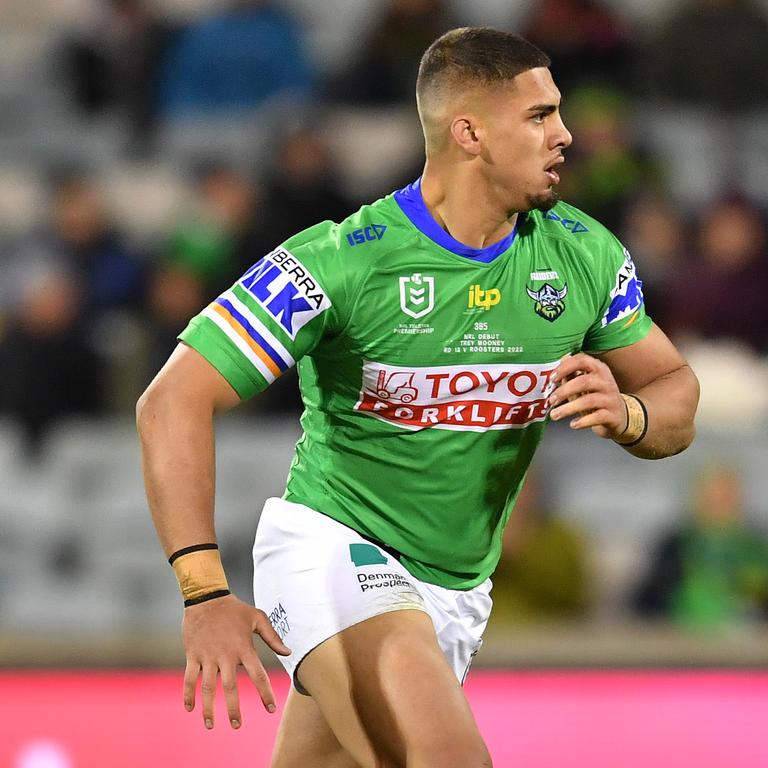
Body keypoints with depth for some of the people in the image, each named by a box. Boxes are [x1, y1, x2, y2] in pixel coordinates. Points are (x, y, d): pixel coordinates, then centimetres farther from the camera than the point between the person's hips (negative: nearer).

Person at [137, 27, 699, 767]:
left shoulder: (586, 255, -2)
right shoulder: (339, 261, -20)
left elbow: (675, 389, 11)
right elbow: (173, 403, -21)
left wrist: (625, 414, -16)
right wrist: (205, 595, -31)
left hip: (457, 587, 6)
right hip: (332, 544, -6)